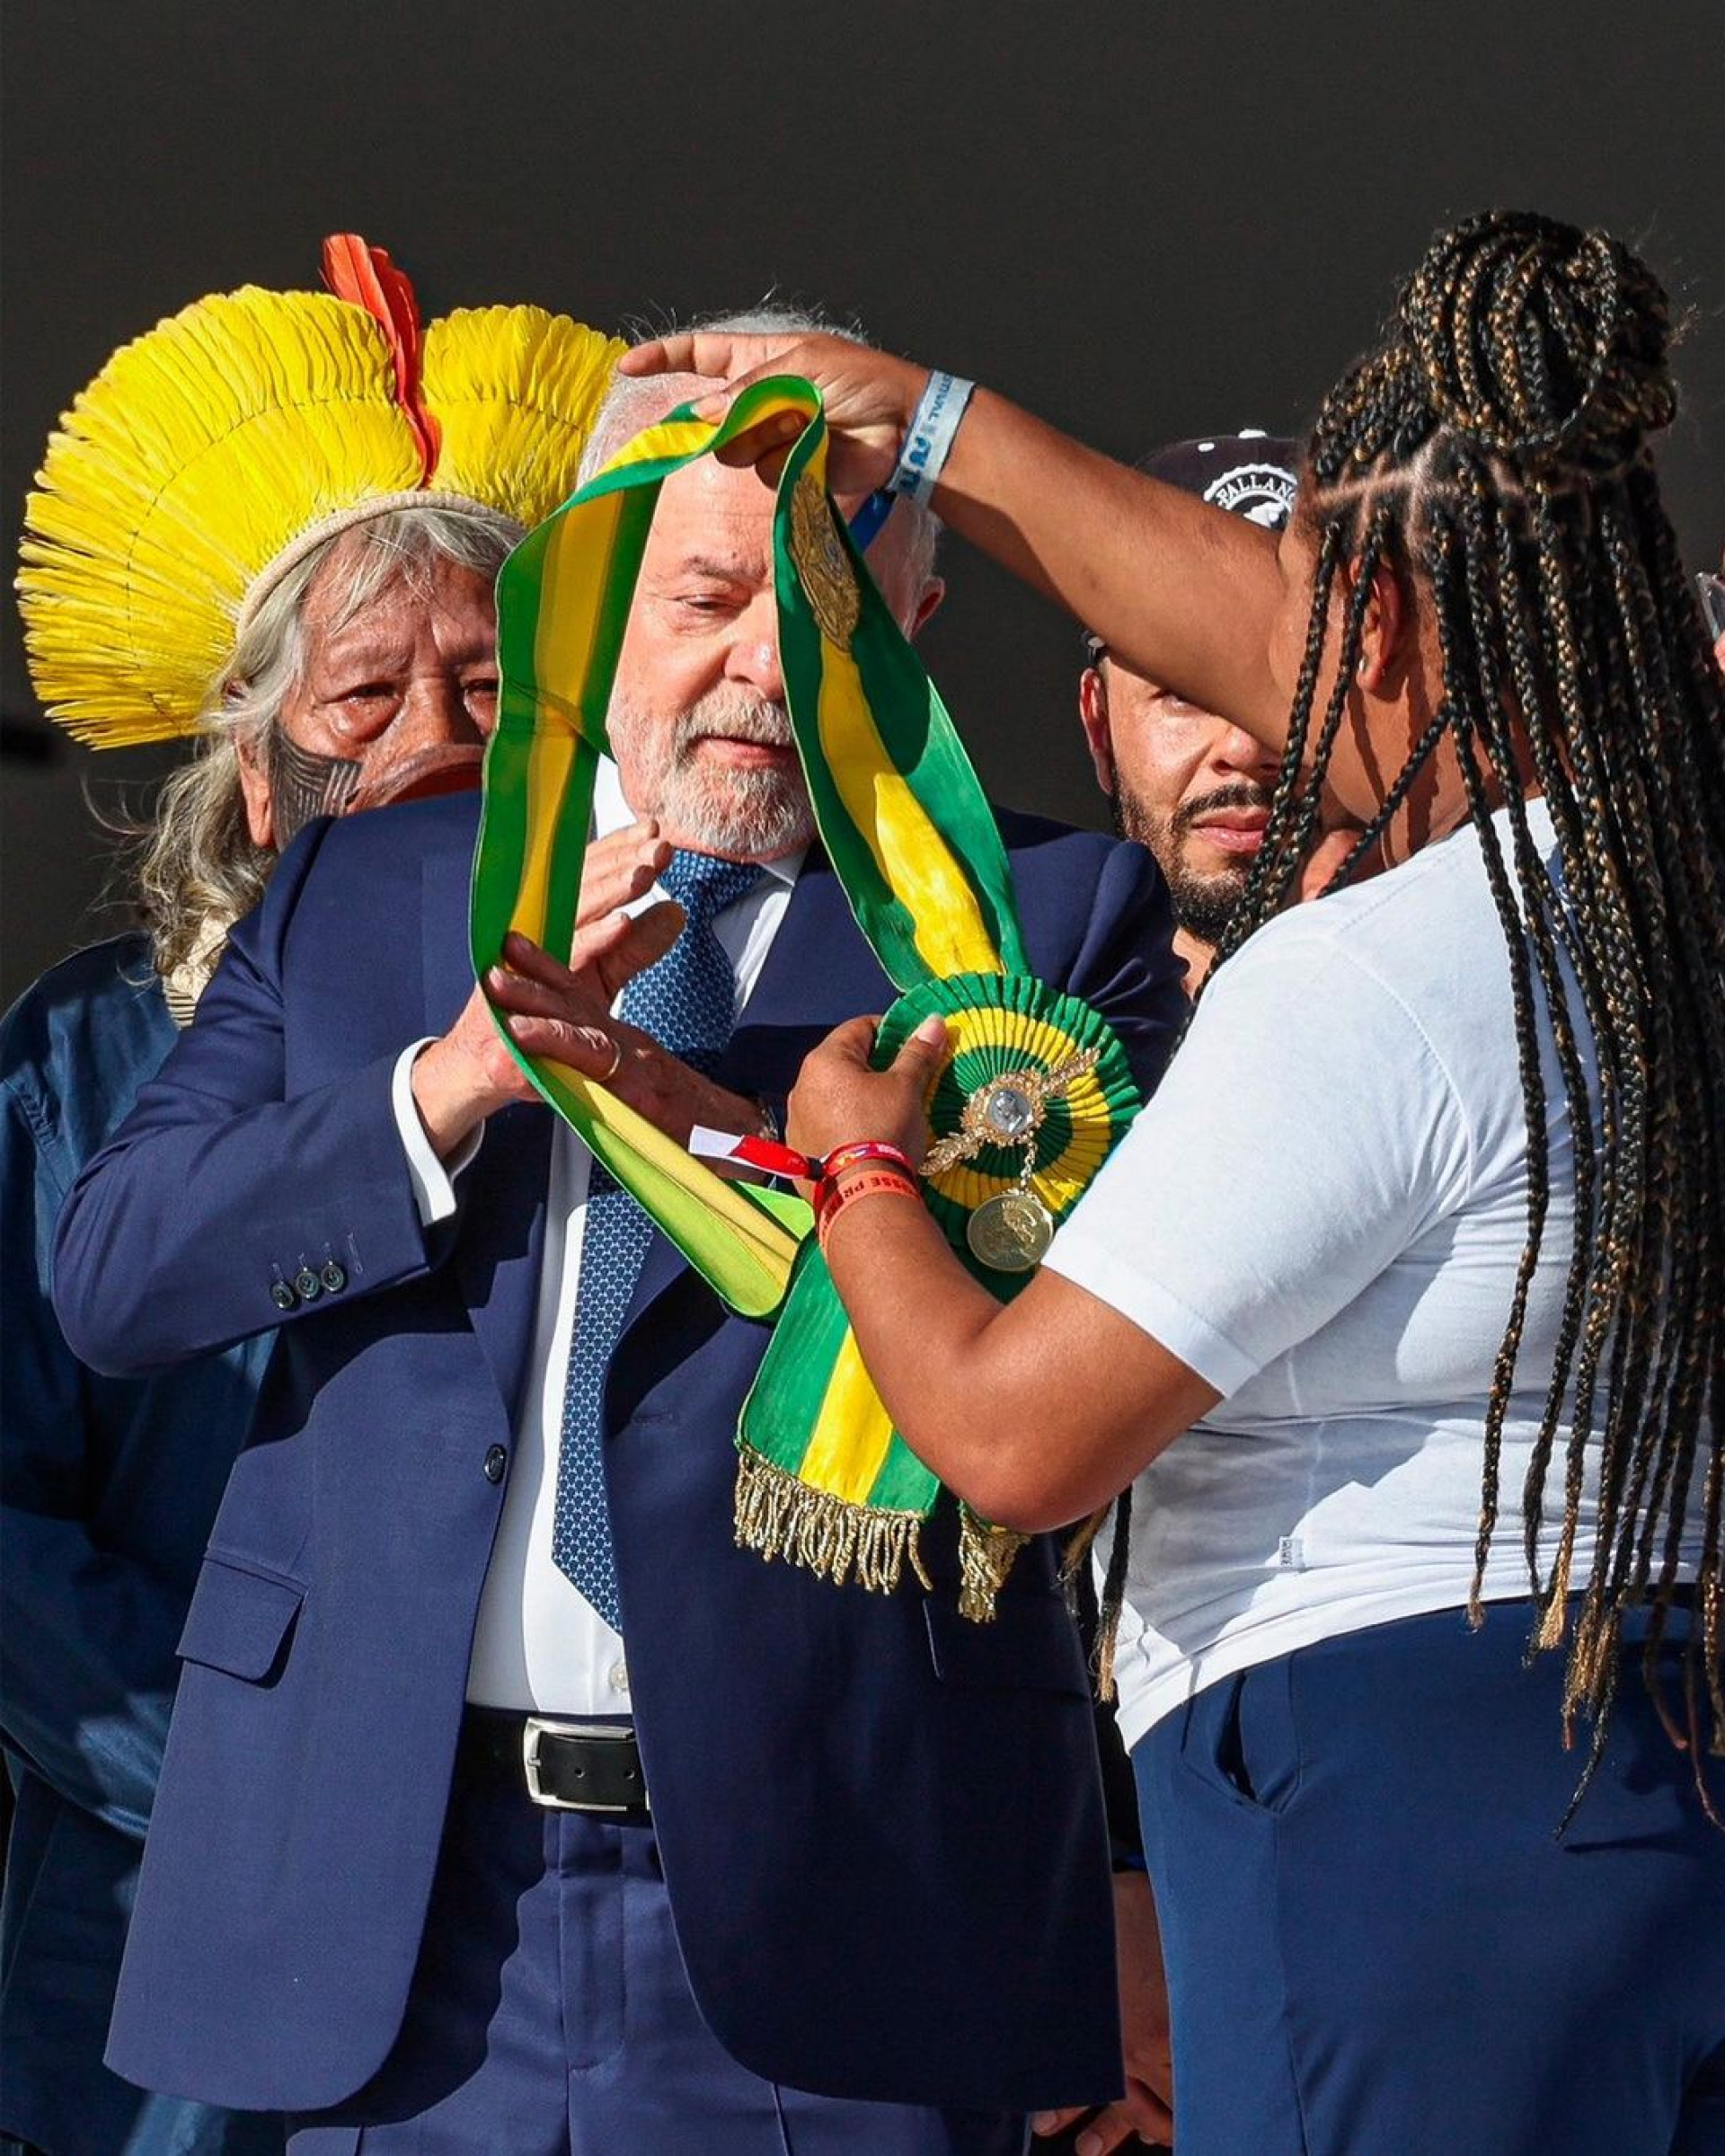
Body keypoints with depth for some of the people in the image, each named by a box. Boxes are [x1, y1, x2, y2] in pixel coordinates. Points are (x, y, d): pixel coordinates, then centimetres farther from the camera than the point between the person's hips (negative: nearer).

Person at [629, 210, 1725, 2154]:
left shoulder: (1364, 987, -18)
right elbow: (1242, 629, 21)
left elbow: (1016, 1437, -14)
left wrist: (858, 1169, 6)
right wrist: (925, 425, 32)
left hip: (1399, 1793, -8)